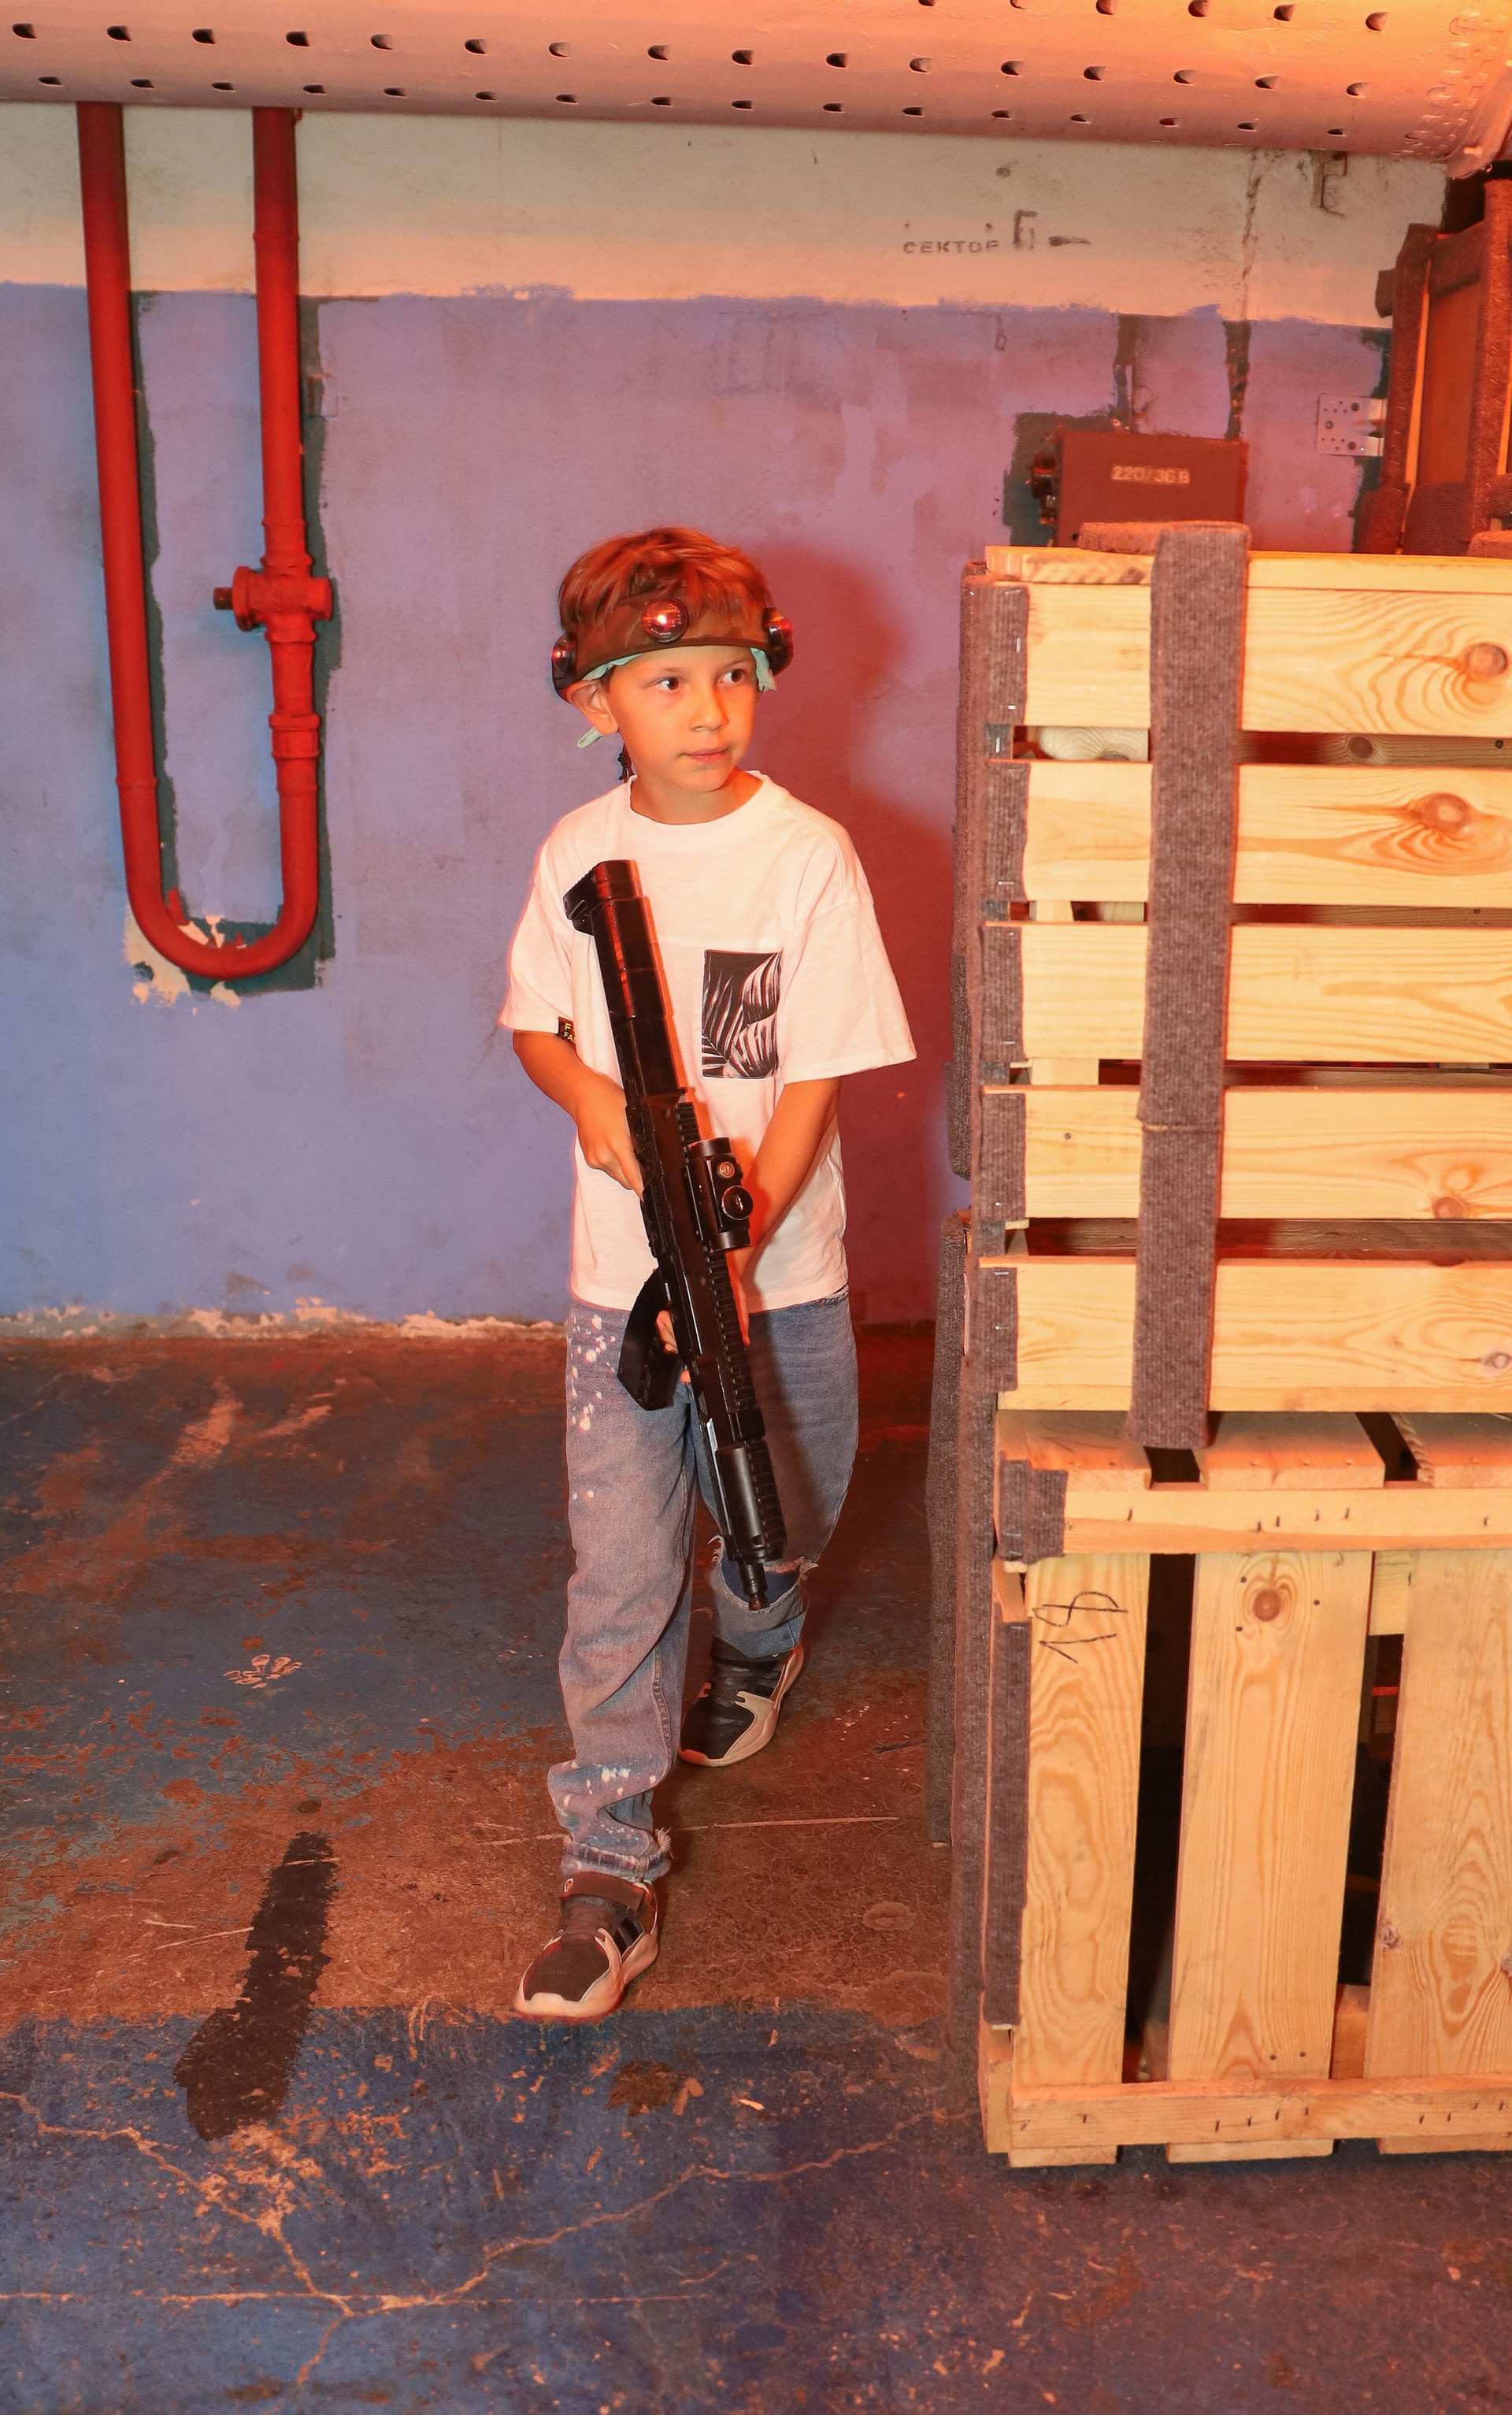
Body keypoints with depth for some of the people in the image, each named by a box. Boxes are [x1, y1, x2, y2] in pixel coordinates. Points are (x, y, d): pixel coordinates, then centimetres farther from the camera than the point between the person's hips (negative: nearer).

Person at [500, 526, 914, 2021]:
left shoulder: (807, 857, -11)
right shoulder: (577, 854, -1)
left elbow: (815, 1077, -13)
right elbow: (534, 1020, 11)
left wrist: (739, 1247, -23)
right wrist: (589, 1097, -11)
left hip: (778, 1271, -1)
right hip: (619, 1275, 1)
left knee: (779, 1528, 20)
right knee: (618, 1575, 1)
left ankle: (755, 1649, 55)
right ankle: (609, 1873, 12)